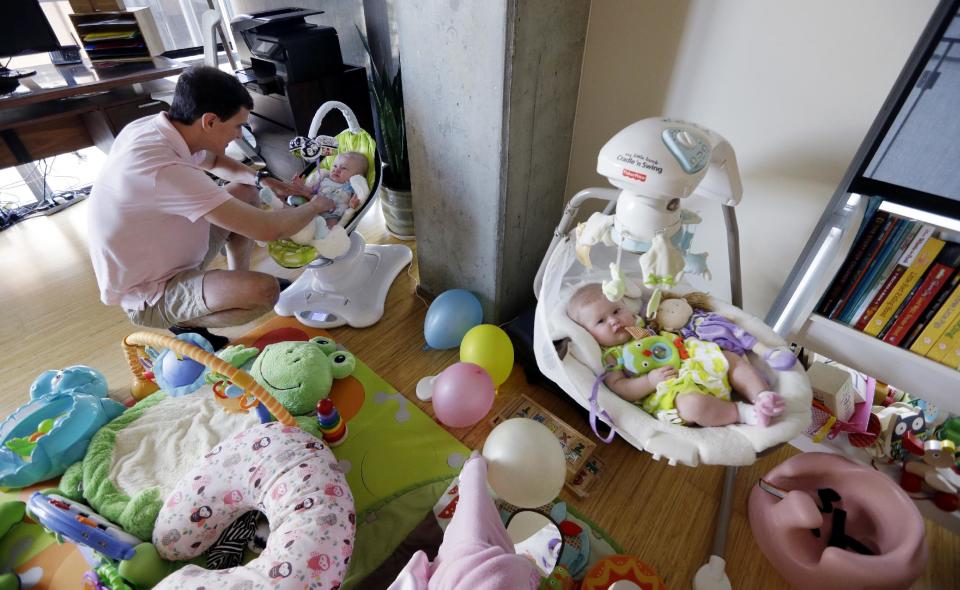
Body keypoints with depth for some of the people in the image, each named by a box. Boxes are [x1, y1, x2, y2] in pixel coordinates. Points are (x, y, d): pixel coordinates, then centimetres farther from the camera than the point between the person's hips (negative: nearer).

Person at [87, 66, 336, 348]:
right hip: (149, 297, -9)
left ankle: (236, 283, 20)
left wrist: (266, 180, -1)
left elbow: (214, 161, 15)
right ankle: (187, 324, -2)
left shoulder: (155, 127, -8)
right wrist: (316, 206, -16)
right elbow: (268, 229, -34)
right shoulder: (165, 170, -36)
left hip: (166, 257, 9)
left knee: (247, 191, 10)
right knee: (264, 290, -33)